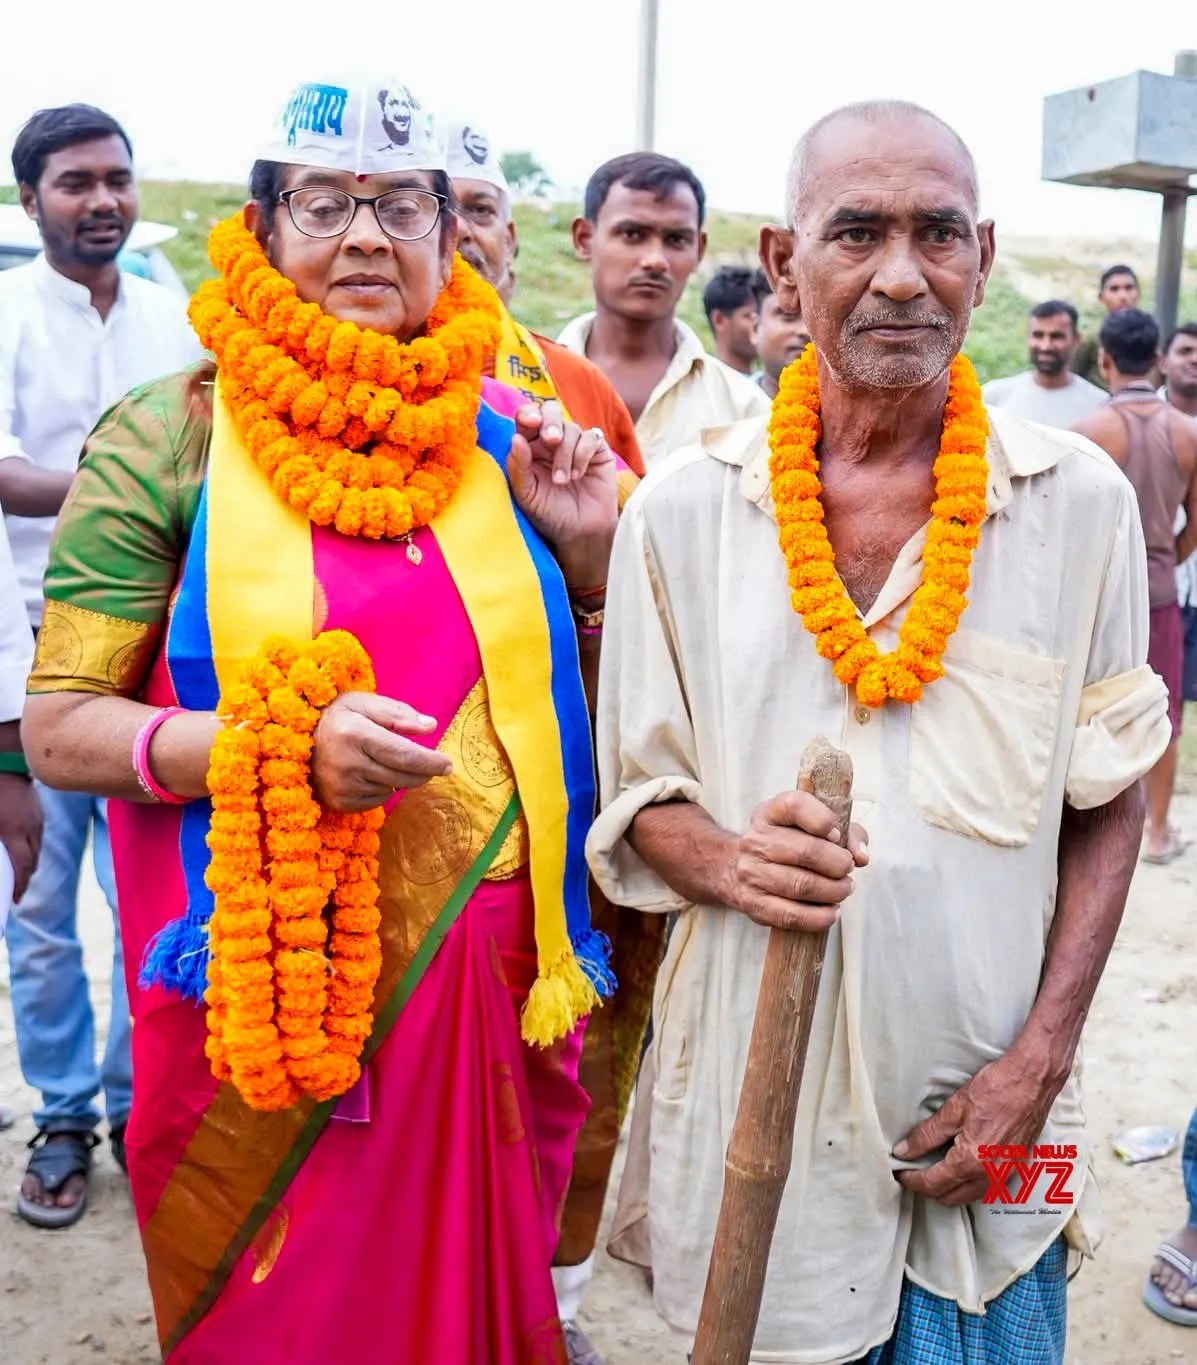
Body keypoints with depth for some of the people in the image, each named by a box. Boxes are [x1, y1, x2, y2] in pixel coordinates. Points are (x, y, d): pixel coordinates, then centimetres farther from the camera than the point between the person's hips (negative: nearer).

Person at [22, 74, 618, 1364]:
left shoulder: (498, 434, 4)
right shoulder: (171, 435, -6)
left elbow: (571, 710, 13)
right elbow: (57, 729, -8)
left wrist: (587, 556, -5)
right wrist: (277, 746, -23)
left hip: (495, 985, 3)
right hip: (269, 1002, -3)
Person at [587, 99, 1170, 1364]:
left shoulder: (1080, 501, -4)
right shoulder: (683, 509, -4)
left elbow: (1108, 800, 2)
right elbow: (636, 798, 3)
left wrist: (1038, 1062, -6)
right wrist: (725, 858, -20)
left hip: (985, 1111, 1)